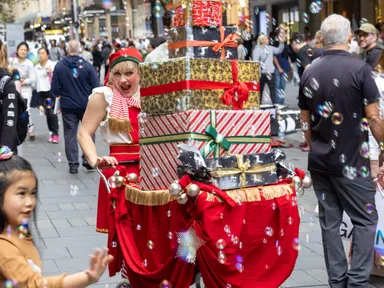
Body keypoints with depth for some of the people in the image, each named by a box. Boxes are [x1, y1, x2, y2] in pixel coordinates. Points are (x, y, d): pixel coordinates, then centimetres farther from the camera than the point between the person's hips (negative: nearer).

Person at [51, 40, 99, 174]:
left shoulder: (59, 66, -7)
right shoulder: (87, 66, -11)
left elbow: (55, 89, -5)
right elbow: (96, 87, -8)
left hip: (67, 106, 1)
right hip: (86, 105, 0)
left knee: (70, 134, 8)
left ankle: (73, 164, 7)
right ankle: (88, 159, 12)